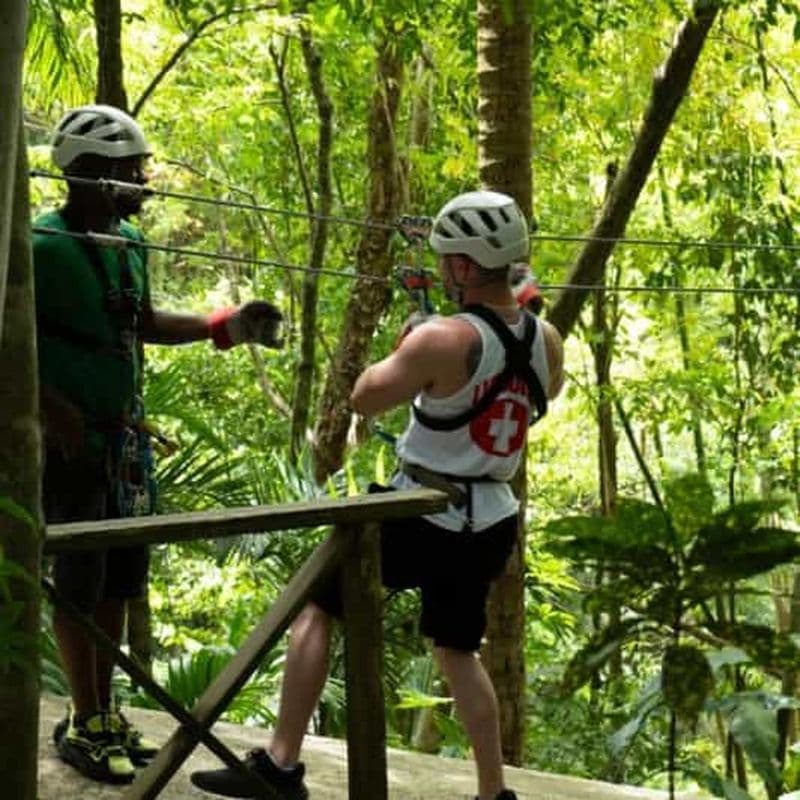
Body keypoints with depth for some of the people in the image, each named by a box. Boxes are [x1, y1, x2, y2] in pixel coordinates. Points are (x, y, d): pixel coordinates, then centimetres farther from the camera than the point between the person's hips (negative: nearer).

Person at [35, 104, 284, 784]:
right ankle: (85, 724, 11)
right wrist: (59, 416, -22)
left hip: (123, 436, 8)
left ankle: (103, 711, 25)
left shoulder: (130, 241, 8)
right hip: (69, 441, -8)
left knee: (120, 576, 13)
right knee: (79, 580, 0)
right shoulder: (43, 245, -17)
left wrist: (227, 326, 11)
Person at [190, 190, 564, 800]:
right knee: (458, 649, 23)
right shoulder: (546, 340, -1)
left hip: (422, 519, -6)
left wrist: (403, 352, 9)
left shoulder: (443, 339, -20)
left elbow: (365, 399, -8)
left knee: (315, 609, 6)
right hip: (491, 525, 6)